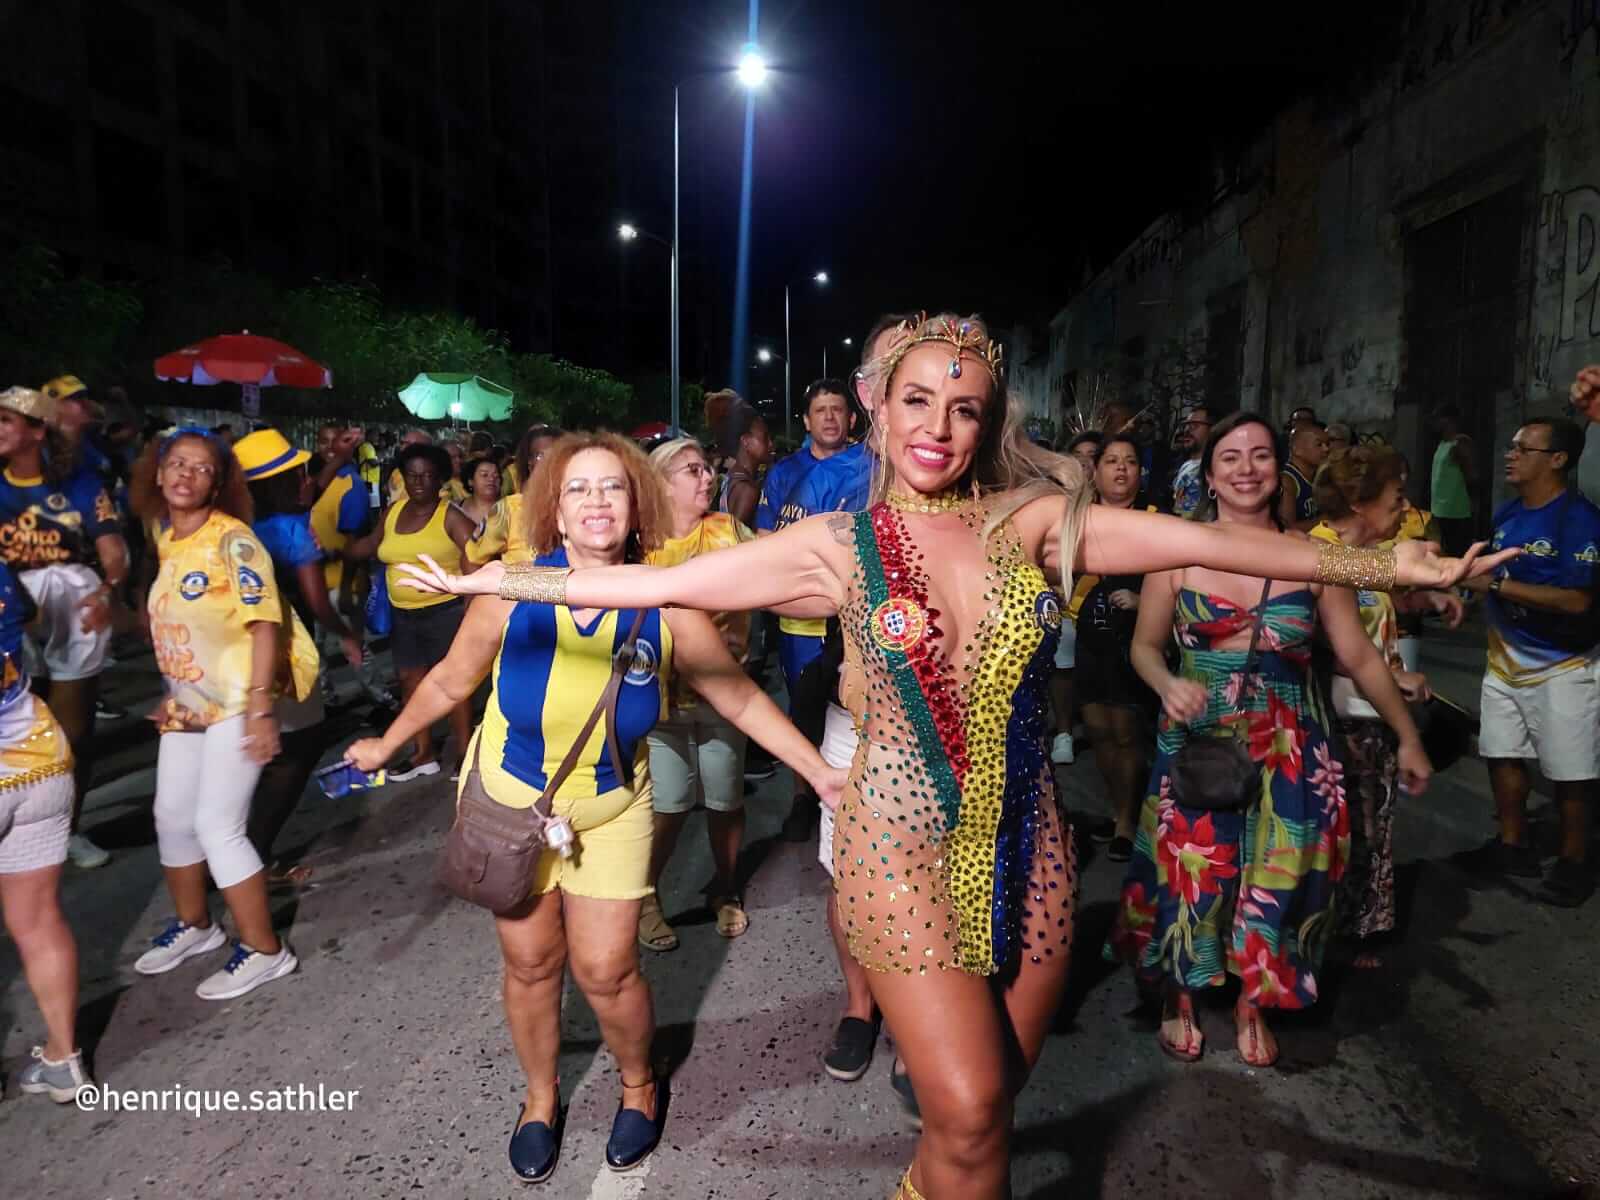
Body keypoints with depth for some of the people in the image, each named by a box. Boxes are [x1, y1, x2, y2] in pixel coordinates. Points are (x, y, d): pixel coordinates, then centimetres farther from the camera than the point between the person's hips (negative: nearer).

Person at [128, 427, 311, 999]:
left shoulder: (232, 539, -16)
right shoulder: (166, 539, 7)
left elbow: (264, 622, -21)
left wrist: (261, 706, -27)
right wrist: (171, 692, 18)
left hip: (237, 703, -8)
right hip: (186, 703, 8)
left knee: (218, 827, -7)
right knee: (172, 817, 17)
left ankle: (264, 950, 8)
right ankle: (194, 924, 38)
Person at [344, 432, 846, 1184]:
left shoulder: (665, 607, -21)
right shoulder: (508, 589, -21)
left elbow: (740, 699, -11)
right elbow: (450, 680, -4)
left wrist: (818, 771, -11)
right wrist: (386, 745, 8)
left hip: (611, 808, -1)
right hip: (509, 797, 1)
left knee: (605, 970, 1)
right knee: (531, 963, 13)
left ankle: (641, 1086, 34)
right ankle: (541, 1098, 41)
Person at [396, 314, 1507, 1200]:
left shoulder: (1032, 522, 0)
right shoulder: (837, 545, -3)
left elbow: (1213, 542, -1)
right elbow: (656, 582, -1)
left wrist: (1384, 565, -1)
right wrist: (496, 581, -1)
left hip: (1028, 848, 3)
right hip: (904, 845, -2)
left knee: (994, 1102, 15)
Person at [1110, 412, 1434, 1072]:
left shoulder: (1312, 555, 0)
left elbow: (1360, 656, 5)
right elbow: (1145, 646, 5)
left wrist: (1407, 736, 7)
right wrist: (1169, 686, -16)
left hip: (1288, 747, 1)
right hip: (1196, 742, -1)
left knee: (1275, 876, 8)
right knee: (1190, 870, 6)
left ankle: (1253, 1005, 34)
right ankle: (1178, 1001, 31)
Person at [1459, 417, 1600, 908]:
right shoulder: (1508, 512, 5)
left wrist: (1498, 584, -26)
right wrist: (1472, 581, -1)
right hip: (1505, 660, 8)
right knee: (1502, 754, 15)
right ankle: (1513, 845, 30)